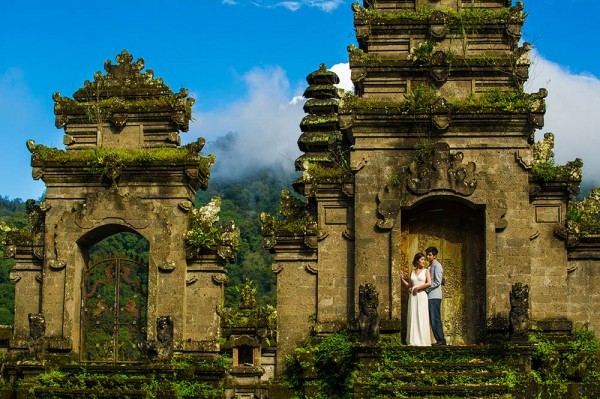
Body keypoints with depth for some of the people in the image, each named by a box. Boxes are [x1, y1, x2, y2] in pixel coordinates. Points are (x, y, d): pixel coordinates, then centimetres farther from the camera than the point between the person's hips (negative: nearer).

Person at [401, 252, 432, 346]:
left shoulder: (426, 271, 5)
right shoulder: (413, 272, 15)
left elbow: (429, 283, -9)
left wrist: (417, 288, -8)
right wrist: (402, 279, 7)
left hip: (421, 296, -4)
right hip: (413, 296, 4)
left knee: (421, 317, -6)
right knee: (413, 317, 1)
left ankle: (423, 340, -4)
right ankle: (414, 340, 4)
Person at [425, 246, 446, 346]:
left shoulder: (437, 265, -7)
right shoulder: (430, 266, 21)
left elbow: (437, 282, -15)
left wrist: (426, 288, -15)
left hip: (435, 296, -9)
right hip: (430, 296, 9)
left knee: (435, 319, -11)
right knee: (433, 319, 6)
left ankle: (441, 339, -10)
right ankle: (439, 339, 7)